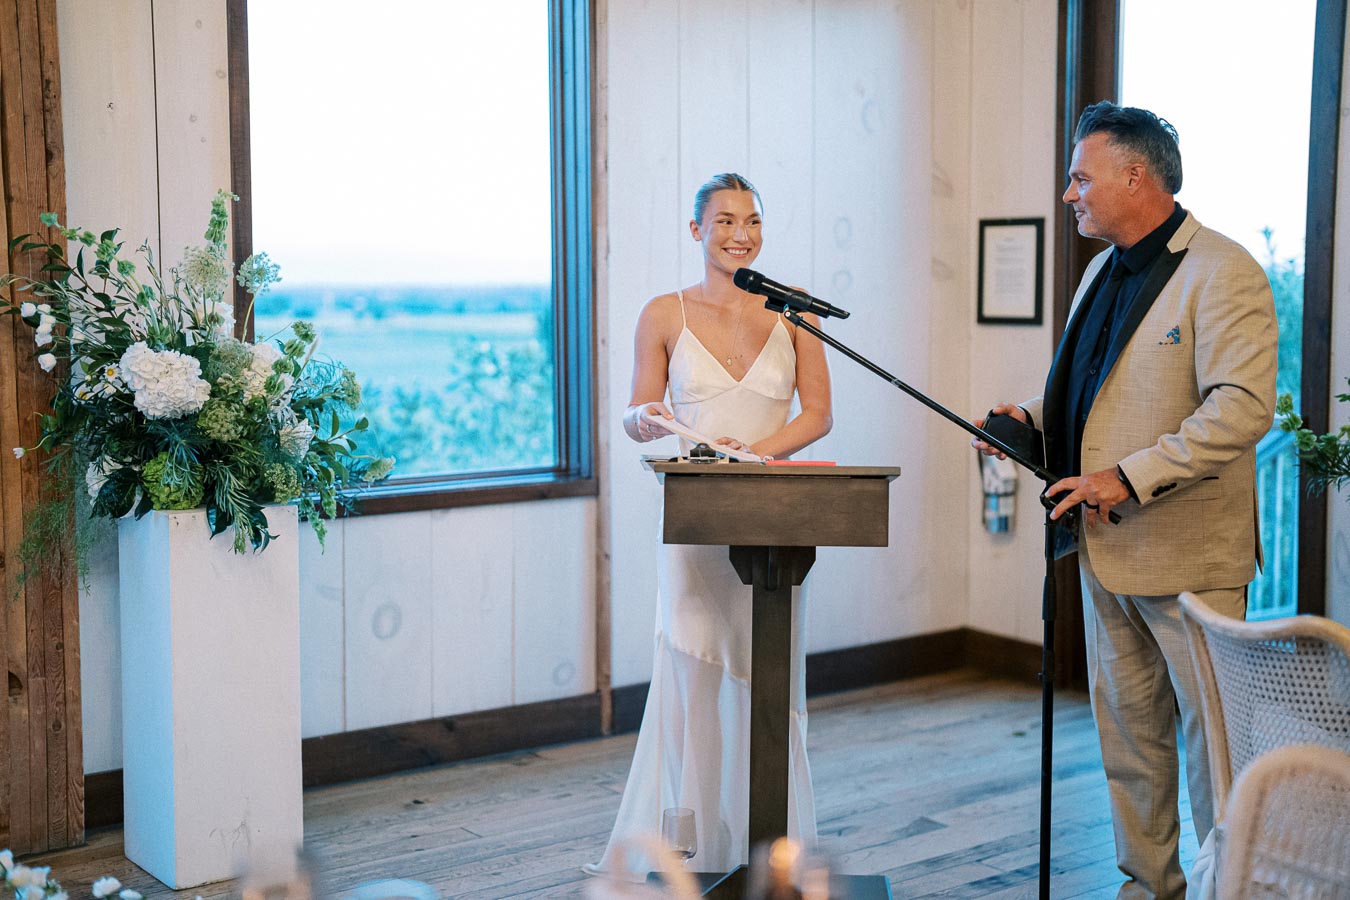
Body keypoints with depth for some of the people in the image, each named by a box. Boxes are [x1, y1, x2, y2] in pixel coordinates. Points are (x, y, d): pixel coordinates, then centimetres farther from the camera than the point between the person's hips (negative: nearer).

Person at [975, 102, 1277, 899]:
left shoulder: (1222, 272, -14)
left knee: (1214, 733, 1)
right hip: (1107, 547, 9)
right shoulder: (1103, 272, 14)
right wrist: (1033, 418, 5)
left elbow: (1244, 408, -24)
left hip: (1189, 553, -8)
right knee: (1126, 730, 15)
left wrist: (1130, 477, -26)